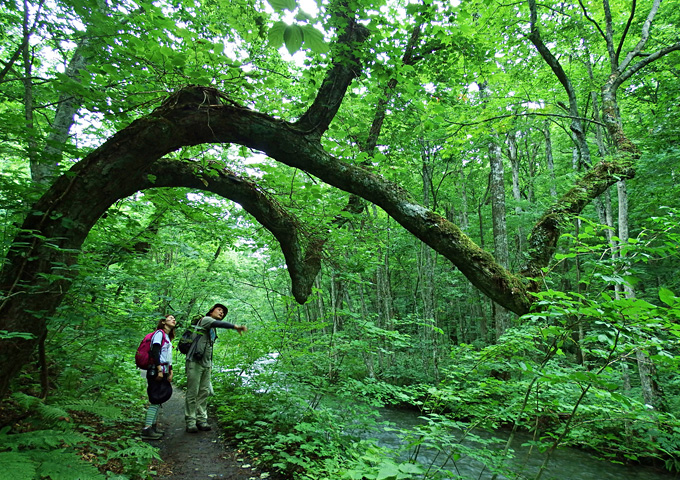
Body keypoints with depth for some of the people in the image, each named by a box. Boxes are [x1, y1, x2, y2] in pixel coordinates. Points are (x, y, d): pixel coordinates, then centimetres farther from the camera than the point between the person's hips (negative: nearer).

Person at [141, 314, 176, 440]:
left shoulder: (168, 338, 22)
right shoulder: (159, 333, -5)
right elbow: (155, 351, -16)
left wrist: (170, 372, 14)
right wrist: (159, 369, -22)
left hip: (163, 372, 9)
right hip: (156, 371, -9)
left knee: (158, 400, 10)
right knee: (155, 400, -12)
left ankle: (153, 427, 15)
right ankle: (147, 430, -11)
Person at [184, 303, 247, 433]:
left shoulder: (213, 330, 23)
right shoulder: (205, 319, -2)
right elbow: (219, 324, -23)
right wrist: (236, 327, -32)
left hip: (206, 364, 8)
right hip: (195, 361, -8)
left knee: (204, 393, 6)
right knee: (192, 393, -4)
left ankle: (201, 420, 10)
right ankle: (190, 422, 1)